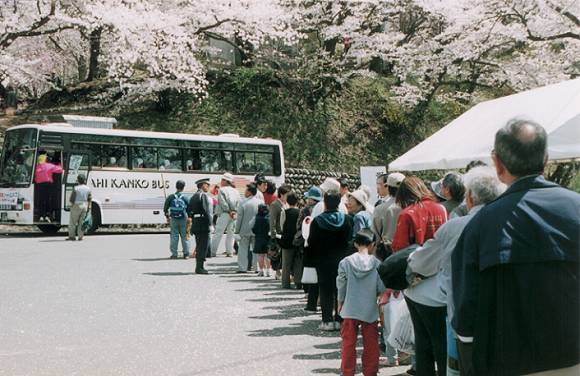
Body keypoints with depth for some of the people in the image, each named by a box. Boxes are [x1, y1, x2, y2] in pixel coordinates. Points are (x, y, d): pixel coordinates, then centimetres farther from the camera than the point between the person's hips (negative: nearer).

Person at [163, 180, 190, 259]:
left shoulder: (170, 197, -3)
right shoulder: (185, 198, -5)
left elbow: (165, 208, 2)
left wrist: (167, 217, 17)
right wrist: (189, 218, 15)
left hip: (173, 219, 0)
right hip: (183, 219, 0)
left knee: (174, 236, 4)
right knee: (184, 236, 6)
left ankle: (174, 253, 3)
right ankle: (186, 254, 7)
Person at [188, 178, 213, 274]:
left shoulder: (194, 196, 17)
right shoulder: (204, 196, -12)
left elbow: (188, 210, 18)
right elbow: (207, 211, -18)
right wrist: (210, 224, -17)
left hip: (195, 225, 9)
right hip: (204, 225, -9)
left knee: (199, 247, 15)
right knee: (203, 247, -5)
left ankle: (199, 267, 20)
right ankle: (199, 268, -5)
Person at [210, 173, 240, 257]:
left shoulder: (221, 190, -2)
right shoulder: (235, 191, 16)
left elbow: (223, 203, -11)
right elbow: (239, 203, 7)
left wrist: (229, 211, -6)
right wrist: (234, 211, 0)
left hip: (224, 214, -5)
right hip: (234, 215, 5)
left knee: (218, 233, -4)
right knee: (230, 233, 11)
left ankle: (212, 252, -6)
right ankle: (229, 252, 6)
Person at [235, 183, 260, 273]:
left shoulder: (243, 203, -9)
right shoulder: (260, 203, -2)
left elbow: (239, 218, -4)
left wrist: (237, 231, 4)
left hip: (245, 229, -2)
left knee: (243, 249, 6)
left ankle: (242, 267, 5)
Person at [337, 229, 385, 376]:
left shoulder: (346, 262, -8)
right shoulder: (377, 263, -10)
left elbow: (341, 285, -1)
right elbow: (381, 288, -9)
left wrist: (340, 302, 14)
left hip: (350, 310, 0)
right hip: (370, 310, 0)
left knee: (348, 343, 9)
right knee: (371, 344, 11)